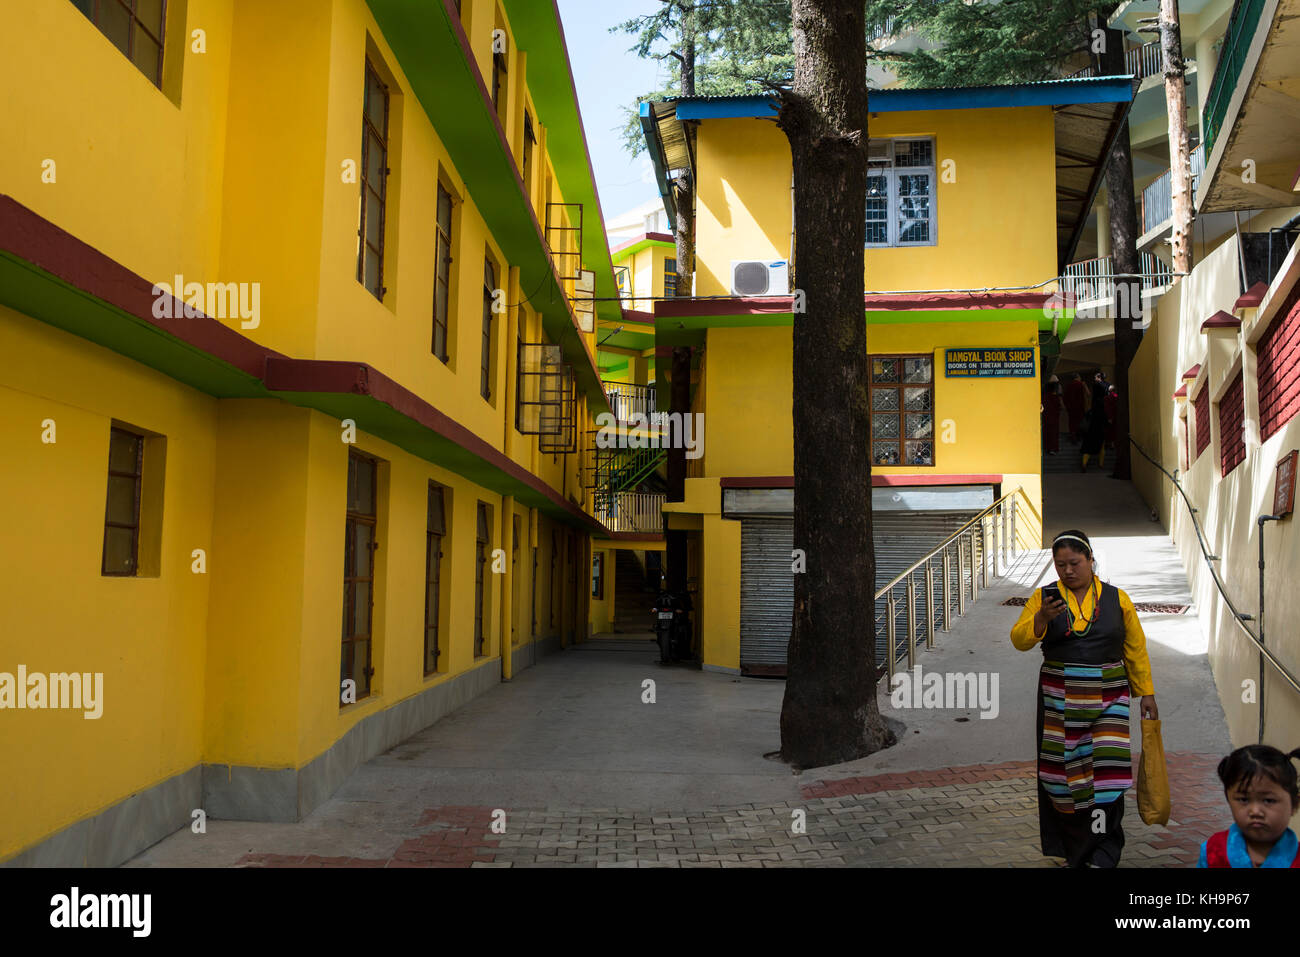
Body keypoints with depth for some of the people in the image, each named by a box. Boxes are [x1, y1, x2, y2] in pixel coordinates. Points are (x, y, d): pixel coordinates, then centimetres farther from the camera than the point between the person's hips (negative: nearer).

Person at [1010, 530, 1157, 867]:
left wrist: (1146, 693, 8)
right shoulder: (1044, 597, 1)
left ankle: (1103, 852, 0)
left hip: (1108, 697, 0)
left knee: (1106, 769, -8)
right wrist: (1041, 618, -26)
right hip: (1059, 700, 1)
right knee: (1064, 770, 5)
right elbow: (1019, 640, -8)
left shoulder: (1117, 599, 3)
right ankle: (1070, 849, 21)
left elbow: (1135, 650, 10)